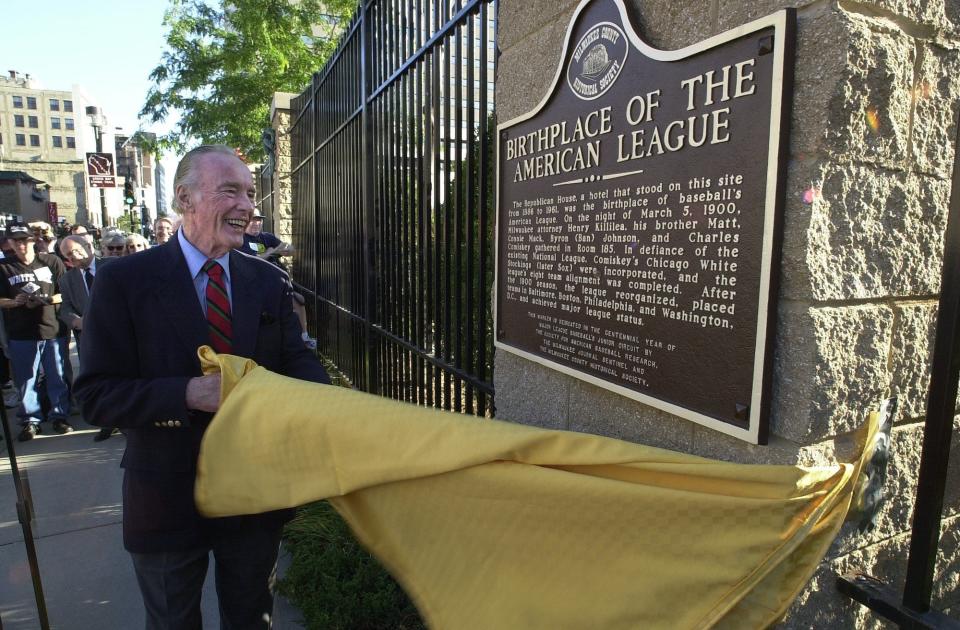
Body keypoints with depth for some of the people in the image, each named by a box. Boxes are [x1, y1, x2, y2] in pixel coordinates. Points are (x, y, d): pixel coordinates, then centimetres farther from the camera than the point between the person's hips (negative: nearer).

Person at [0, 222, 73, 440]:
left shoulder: (52, 262, 2)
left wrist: (47, 299, -14)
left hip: (53, 329, -1)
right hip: (21, 334, 1)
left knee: (57, 377, 6)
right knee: (25, 379, 7)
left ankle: (59, 416, 19)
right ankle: (30, 420, 19)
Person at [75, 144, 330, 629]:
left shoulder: (269, 282, -1)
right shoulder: (125, 281, -11)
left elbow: (296, 363, -6)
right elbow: (96, 393, -13)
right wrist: (188, 394, -30)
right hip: (168, 496, -2)